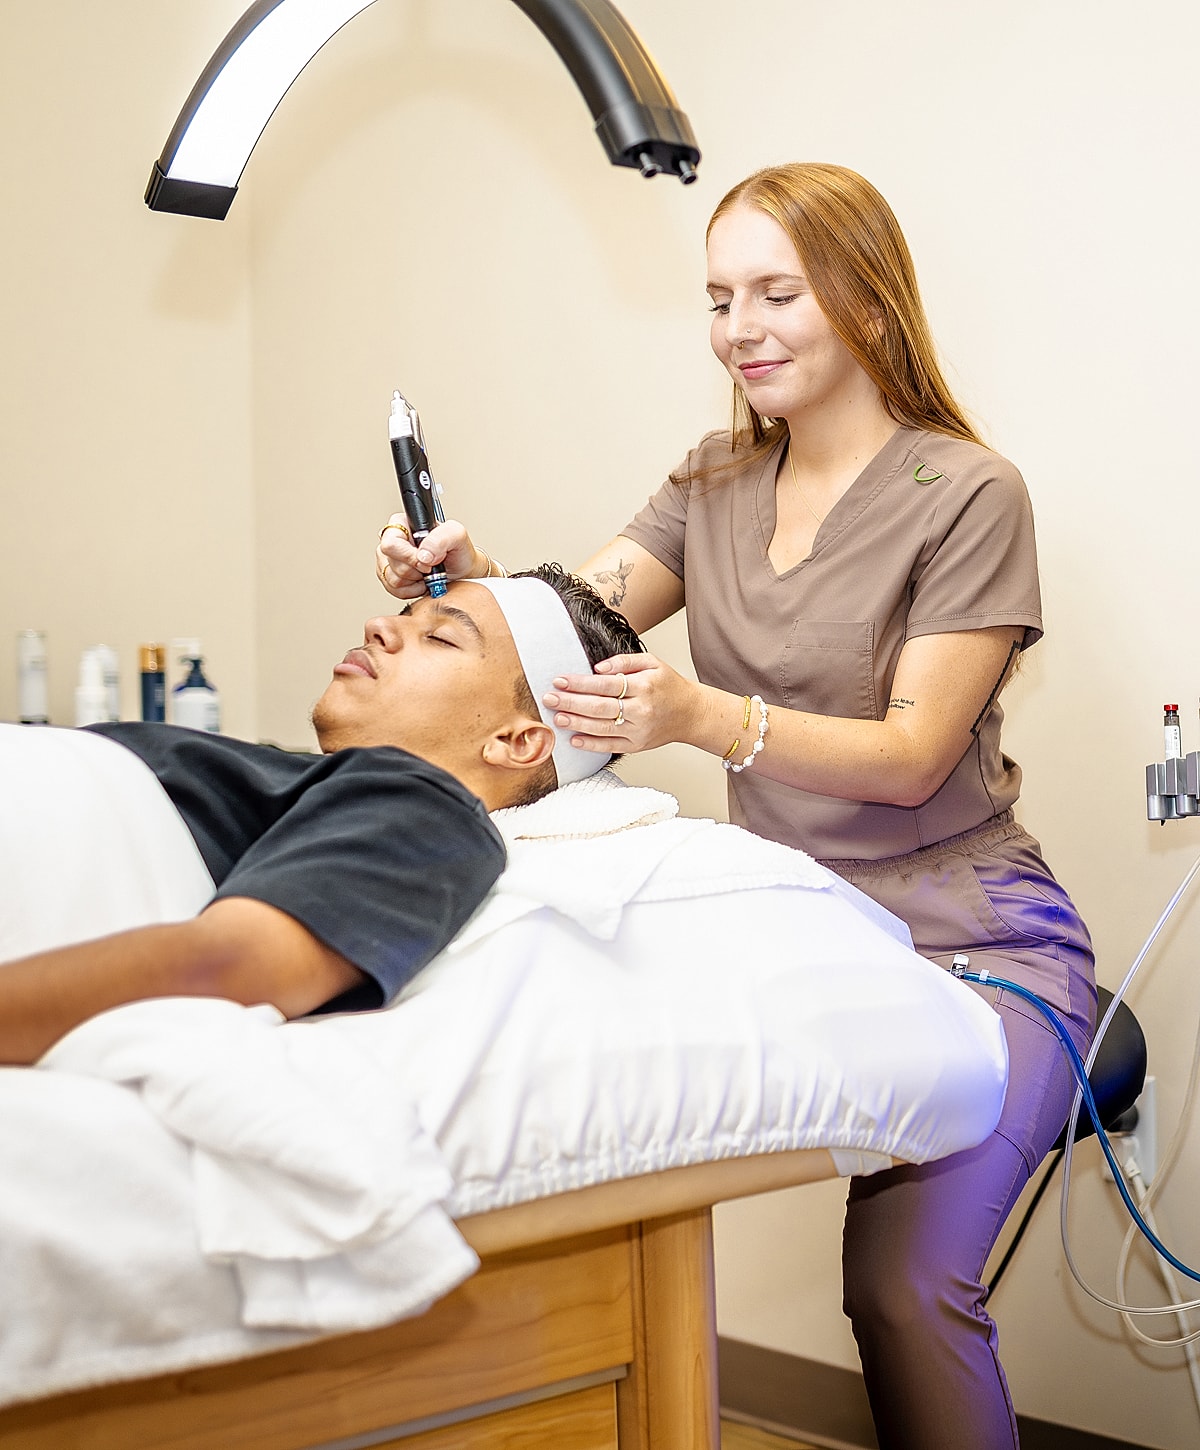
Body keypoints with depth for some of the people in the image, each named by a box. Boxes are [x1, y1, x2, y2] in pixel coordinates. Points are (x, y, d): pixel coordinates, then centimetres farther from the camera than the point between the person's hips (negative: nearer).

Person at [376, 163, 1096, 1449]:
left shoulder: (967, 495, -7)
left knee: (903, 1279, -26)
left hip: (961, 925, -5)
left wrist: (705, 718, -30)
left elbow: (912, 756, -14)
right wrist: (466, 574, -22)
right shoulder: (716, 484, 12)